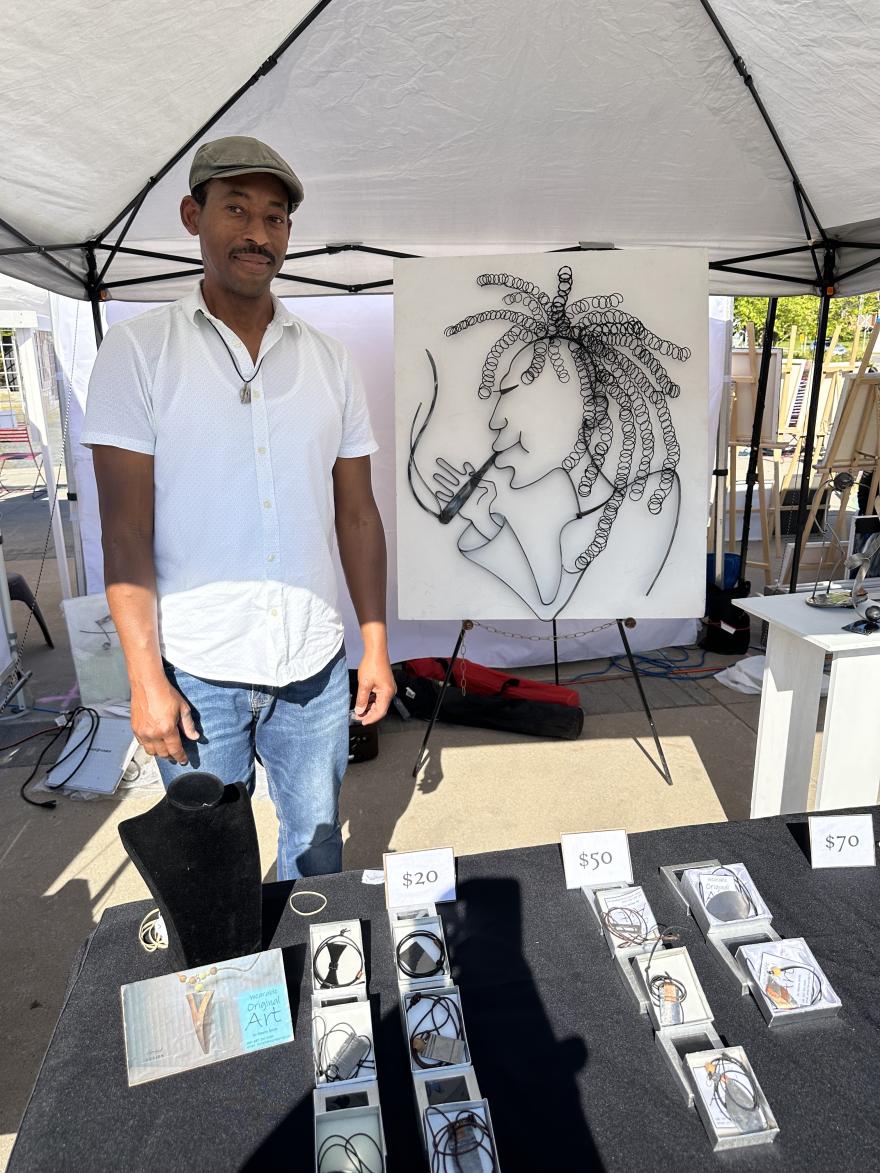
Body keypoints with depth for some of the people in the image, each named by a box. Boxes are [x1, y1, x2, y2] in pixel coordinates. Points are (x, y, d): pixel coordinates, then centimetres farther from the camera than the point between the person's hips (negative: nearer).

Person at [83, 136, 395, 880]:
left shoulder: (329, 362, 6)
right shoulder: (137, 352, -3)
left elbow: (358, 515, 6)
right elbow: (125, 529, -7)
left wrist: (377, 646, 4)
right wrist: (146, 678, -12)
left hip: (315, 665, 3)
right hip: (196, 671, -2)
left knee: (318, 851, 18)